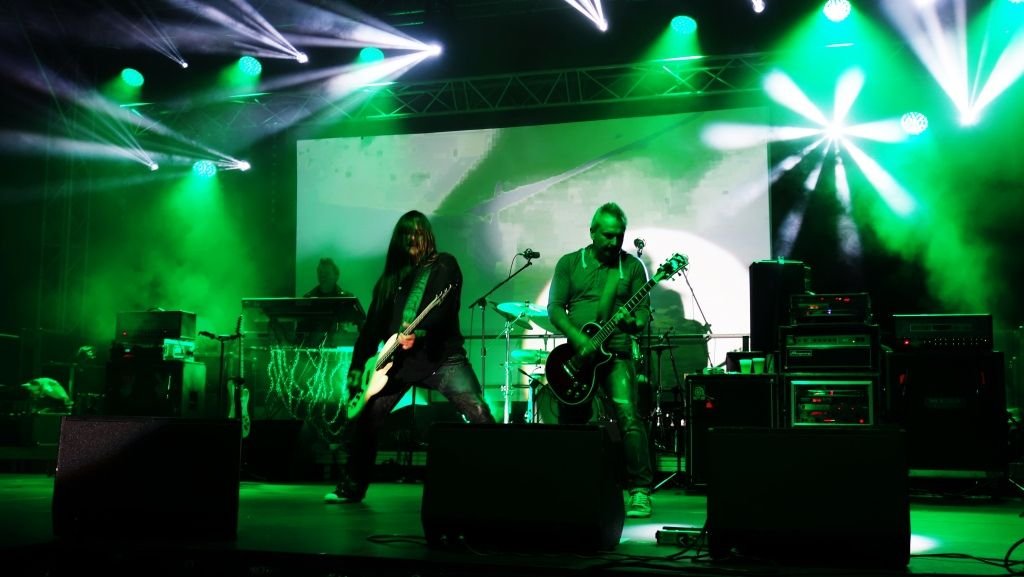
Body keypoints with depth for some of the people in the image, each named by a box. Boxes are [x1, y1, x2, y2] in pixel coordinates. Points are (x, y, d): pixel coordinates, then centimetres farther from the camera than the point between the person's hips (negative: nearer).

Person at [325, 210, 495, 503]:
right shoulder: (392, 275, 17)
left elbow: (446, 308, -12)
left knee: (479, 414, -19)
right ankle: (351, 487, 17)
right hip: (399, 359, 5)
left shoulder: (444, 265, 3)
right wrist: (358, 365, 9)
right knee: (363, 419, 2)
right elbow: (373, 323, 16)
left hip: (441, 355, -4)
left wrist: (419, 333, -30)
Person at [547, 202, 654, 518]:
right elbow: (555, 307, 1)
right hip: (576, 355, 2)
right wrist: (578, 338, -14)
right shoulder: (569, 263, 6)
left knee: (628, 415, -18)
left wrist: (634, 322, -21)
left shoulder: (632, 266, 6)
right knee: (570, 423, 5)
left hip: (616, 354, -2)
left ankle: (640, 491, -12)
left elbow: (643, 309, 3)